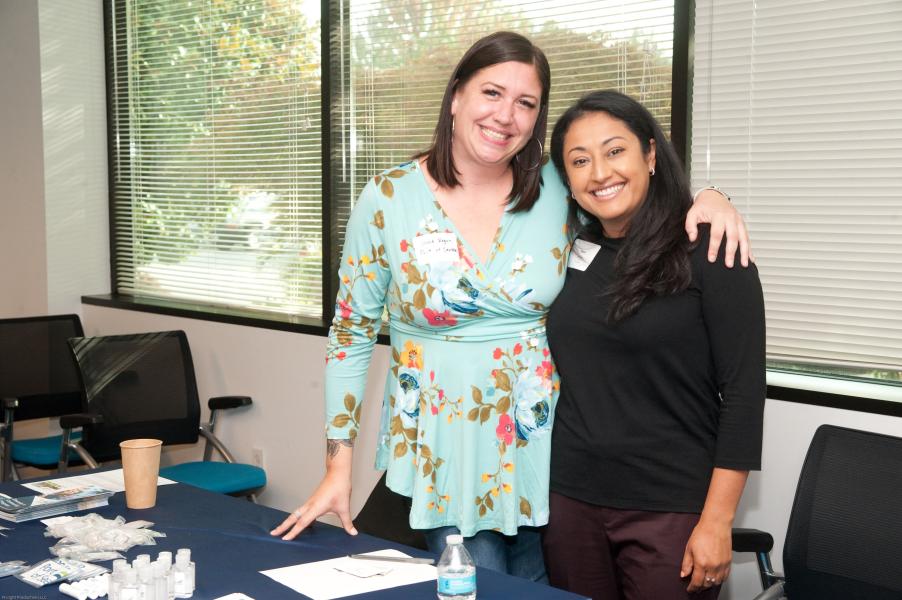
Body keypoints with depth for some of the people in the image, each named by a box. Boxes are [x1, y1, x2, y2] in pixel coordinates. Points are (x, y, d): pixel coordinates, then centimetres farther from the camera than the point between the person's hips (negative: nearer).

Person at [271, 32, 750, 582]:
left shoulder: (559, 190, -4)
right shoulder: (389, 198, -7)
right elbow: (351, 333, -1)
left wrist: (707, 197, -13)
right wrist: (339, 466, -3)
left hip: (541, 447, 2)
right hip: (446, 453, -2)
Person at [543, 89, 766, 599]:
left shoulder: (709, 252, -9)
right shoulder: (571, 254, 6)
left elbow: (743, 393, -11)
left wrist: (716, 521, -14)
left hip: (671, 510, -4)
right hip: (570, 500, 5)